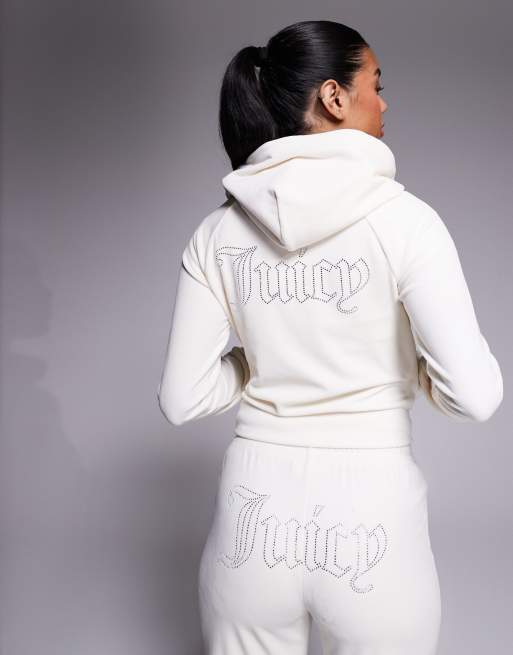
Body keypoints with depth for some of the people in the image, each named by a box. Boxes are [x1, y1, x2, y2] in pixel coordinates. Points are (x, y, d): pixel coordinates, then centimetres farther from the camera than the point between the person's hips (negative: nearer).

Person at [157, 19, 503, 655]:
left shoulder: (218, 233, -3)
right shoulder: (403, 219, -13)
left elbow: (182, 398, -2)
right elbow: (474, 394, -17)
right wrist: (403, 365, 3)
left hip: (254, 519, 3)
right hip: (370, 523, -2)